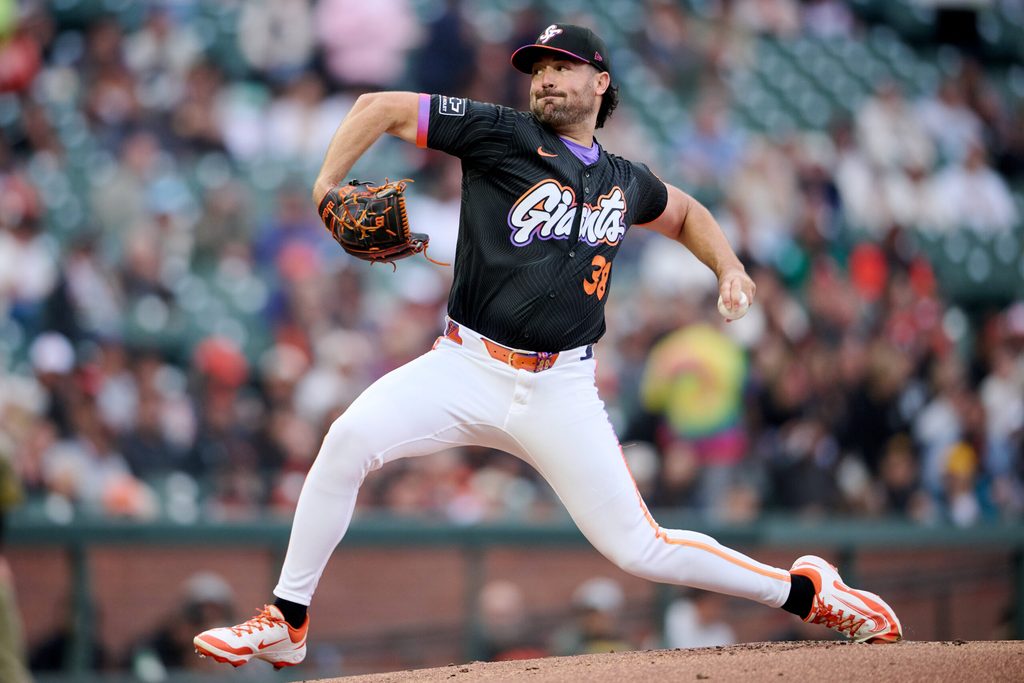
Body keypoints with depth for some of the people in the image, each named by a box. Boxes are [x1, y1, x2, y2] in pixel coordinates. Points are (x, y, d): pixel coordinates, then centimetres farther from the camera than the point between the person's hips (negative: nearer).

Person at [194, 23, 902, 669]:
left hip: (561, 391, 1)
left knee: (639, 549, -4)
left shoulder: (626, 182, 13)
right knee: (351, 436, -27)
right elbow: (382, 107, 1)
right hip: (468, 368, -1)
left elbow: (685, 212, 35)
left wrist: (729, 268, 16)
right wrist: (326, 189, -12)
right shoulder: (499, 135, 1)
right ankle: (286, 624, -16)